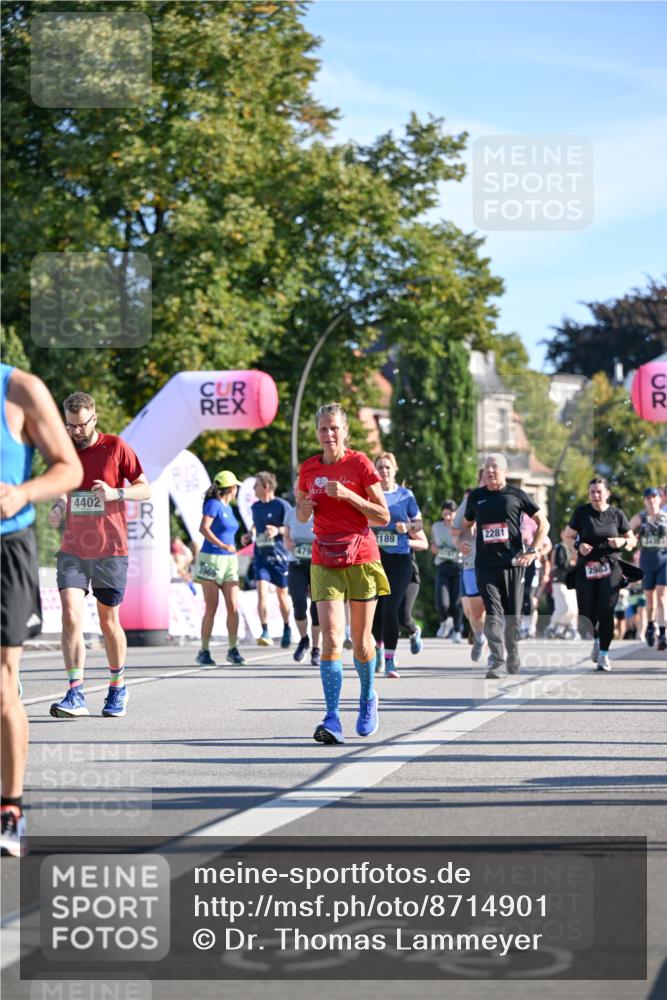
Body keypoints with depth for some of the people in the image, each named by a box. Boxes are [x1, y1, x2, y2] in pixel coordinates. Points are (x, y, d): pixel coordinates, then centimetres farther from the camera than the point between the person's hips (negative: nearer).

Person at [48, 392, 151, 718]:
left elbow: (145, 489, 0)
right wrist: (57, 509, -2)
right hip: (72, 550, 2)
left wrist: (116, 493, -18)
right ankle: (75, 695, -16)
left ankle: (117, 688, 27)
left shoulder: (116, 447, -2)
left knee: (109, 622, 6)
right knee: (71, 616, -15)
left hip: (110, 551, -2)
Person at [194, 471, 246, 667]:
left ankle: (233, 649, 2)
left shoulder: (228, 507, 17)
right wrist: (223, 545, -27)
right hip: (211, 558, -7)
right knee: (211, 608, -6)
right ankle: (204, 652, 1)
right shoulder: (213, 504, -7)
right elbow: (203, 528, -20)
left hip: (229, 560, 7)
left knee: (233, 607, -3)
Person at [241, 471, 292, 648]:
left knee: (282, 595, 8)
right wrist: (249, 535, 8)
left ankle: (286, 629, 28)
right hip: (260, 555, 4)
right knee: (261, 591, -12)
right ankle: (265, 633, -14)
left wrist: (278, 531, -24)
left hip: (279, 555, -4)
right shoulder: (256, 507, 10)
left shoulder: (282, 505, -8)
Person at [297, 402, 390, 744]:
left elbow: (383, 516, -5)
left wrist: (348, 495, -17)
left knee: (361, 643, 7)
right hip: (324, 562, 2)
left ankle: (368, 699, 34)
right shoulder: (309, 468, 5)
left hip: (361, 559, -2)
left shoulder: (360, 463, -5)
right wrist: (304, 508, -4)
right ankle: (332, 719, -17)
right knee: (331, 638, -14)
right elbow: (301, 515, 19)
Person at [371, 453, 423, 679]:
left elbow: (419, 522, 11)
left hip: (399, 558, -1)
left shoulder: (405, 495, 5)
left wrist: (408, 527, -10)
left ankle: (389, 661, -7)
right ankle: (379, 647, 35)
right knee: (375, 608, 7)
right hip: (374, 557, 1)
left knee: (390, 609, -12)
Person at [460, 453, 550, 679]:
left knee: (513, 614, 5)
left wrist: (533, 551, -1)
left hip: (513, 563, -1)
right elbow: (466, 525, 25)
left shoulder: (516, 495, 4)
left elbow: (543, 523, 8)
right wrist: (463, 541, 2)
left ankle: (512, 656, 26)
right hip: (485, 565, 1)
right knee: (493, 613, -11)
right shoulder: (476, 496, 11)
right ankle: (497, 661, -14)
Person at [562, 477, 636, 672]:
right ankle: (596, 640, 32)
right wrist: (578, 545, -12)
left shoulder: (616, 514, 5)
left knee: (606, 611, -12)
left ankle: (604, 653, 0)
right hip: (586, 569, 0)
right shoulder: (581, 512, 3)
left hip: (610, 569, 0)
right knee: (587, 614, -2)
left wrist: (622, 542, -10)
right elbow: (567, 537, 8)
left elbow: (632, 540, 12)